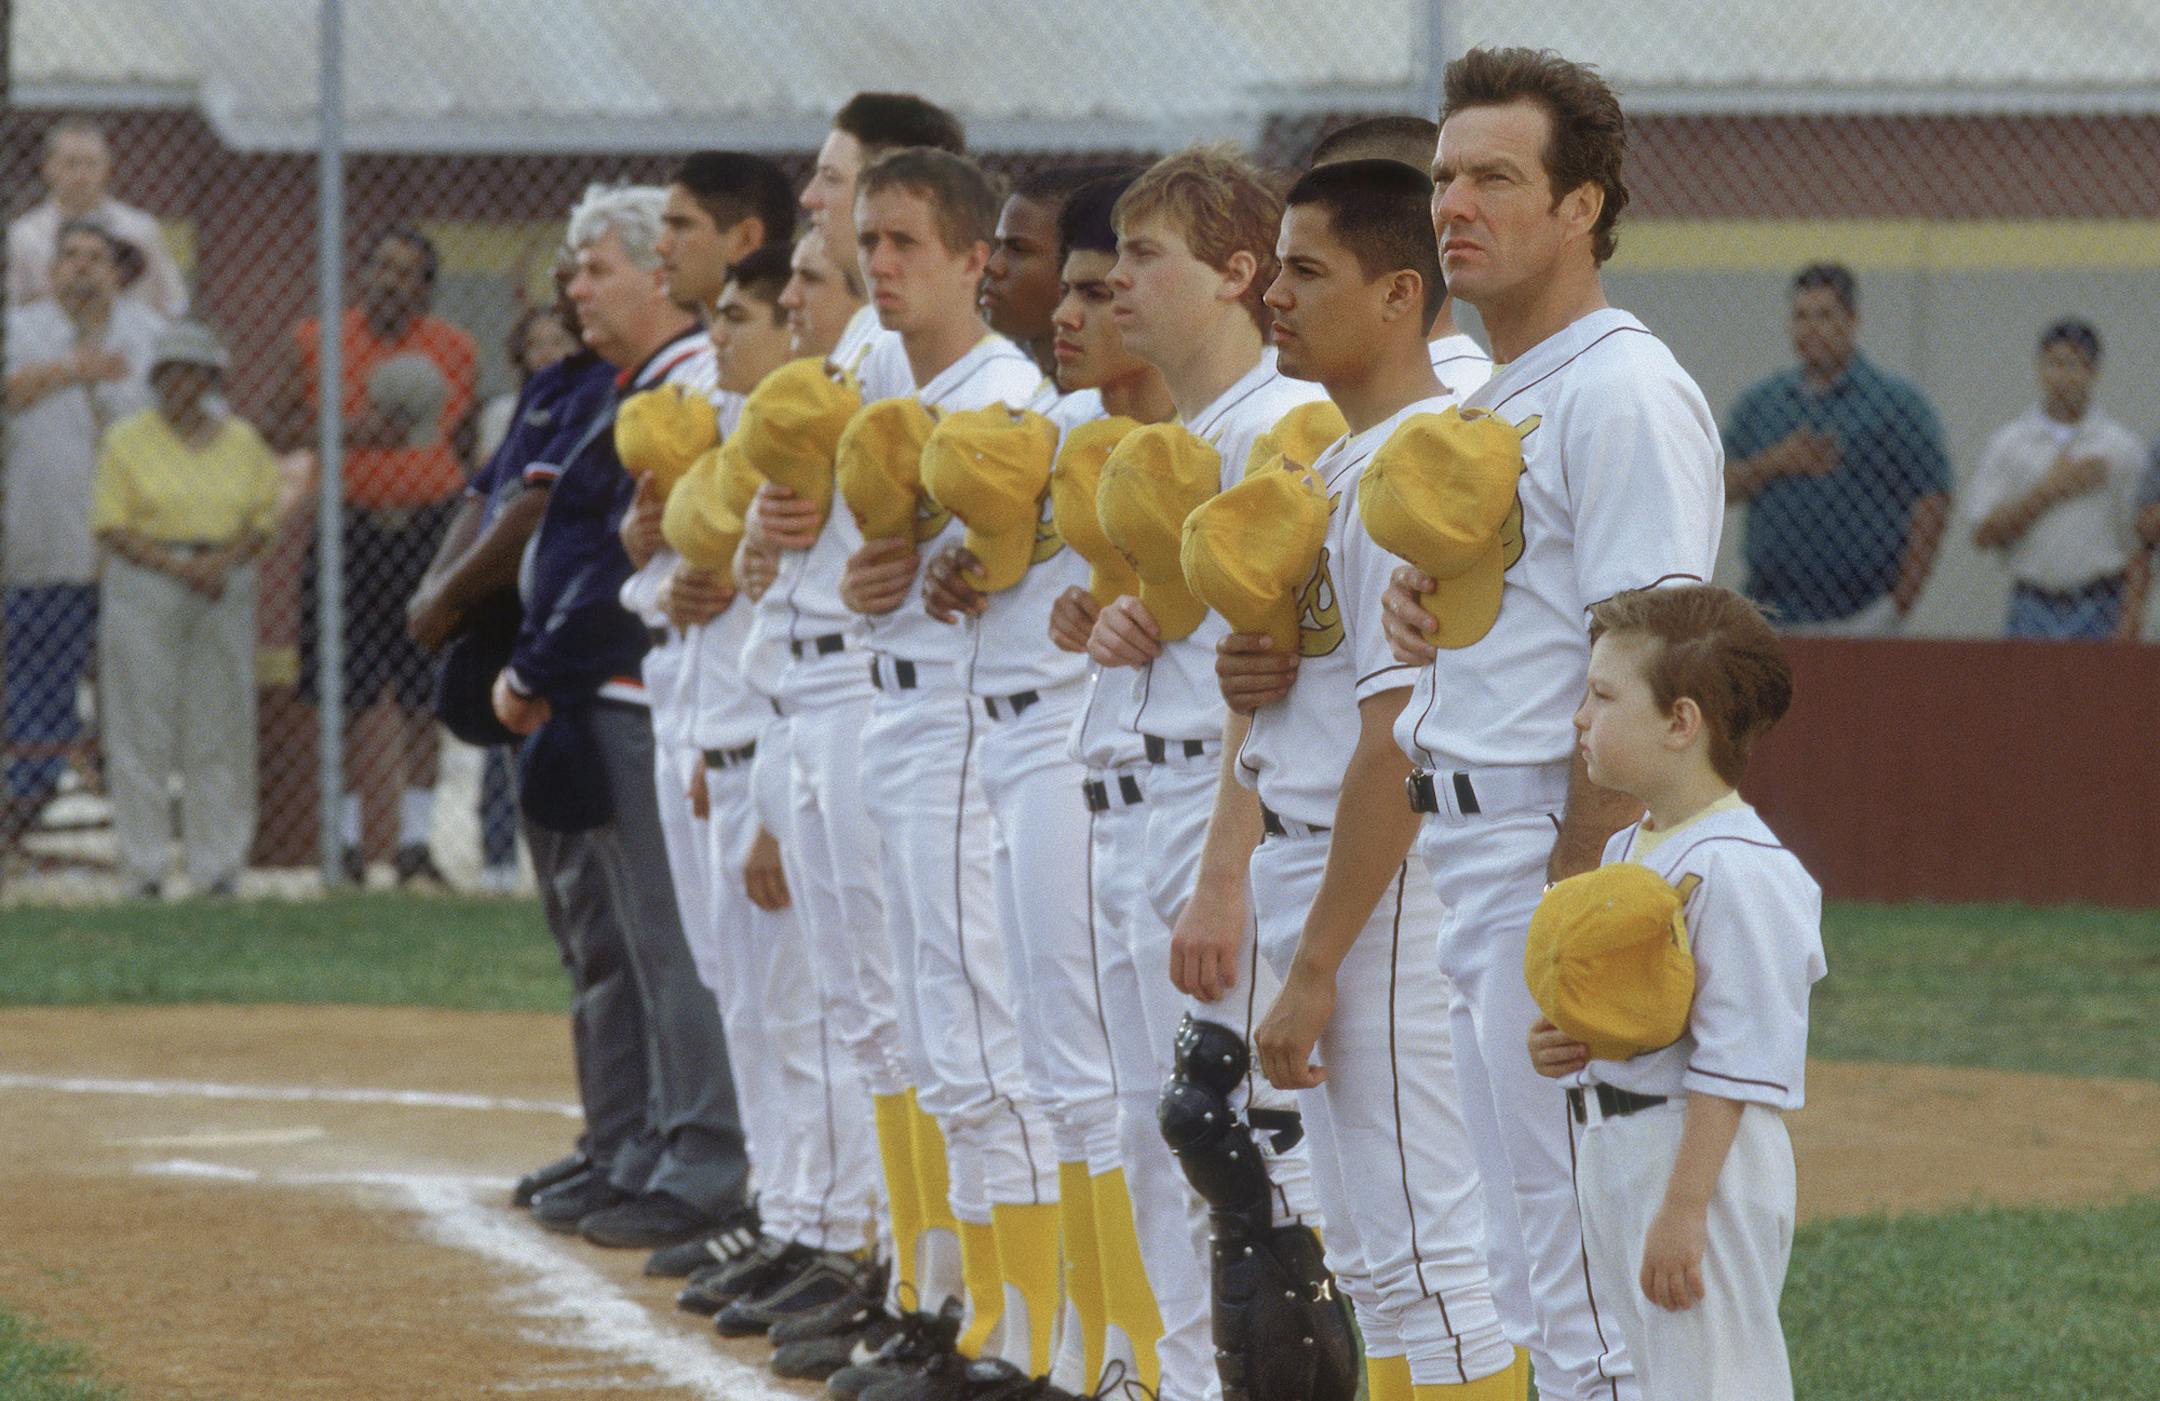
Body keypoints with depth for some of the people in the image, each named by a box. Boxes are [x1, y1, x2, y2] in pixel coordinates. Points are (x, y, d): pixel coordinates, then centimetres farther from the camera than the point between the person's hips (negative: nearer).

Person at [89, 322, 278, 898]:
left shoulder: (243, 442, 11)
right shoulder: (127, 441, 2)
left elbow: (261, 522, 9)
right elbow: (112, 526, -4)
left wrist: (223, 563, -11)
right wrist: (178, 567, -14)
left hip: (225, 588, 3)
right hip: (145, 586, -2)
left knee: (221, 726, 1)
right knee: (142, 726, -5)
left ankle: (218, 864, 6)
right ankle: (143, 865, -2)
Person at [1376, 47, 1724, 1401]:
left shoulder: (1623, 389, -13)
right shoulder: (1493, 393, 17)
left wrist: (1567, 906, -21)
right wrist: (1413, 598, 3)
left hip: (1569, 843, -10)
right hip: (1473, 839, 10)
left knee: (1573, 1251, -9)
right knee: (1521, 1250, 13)